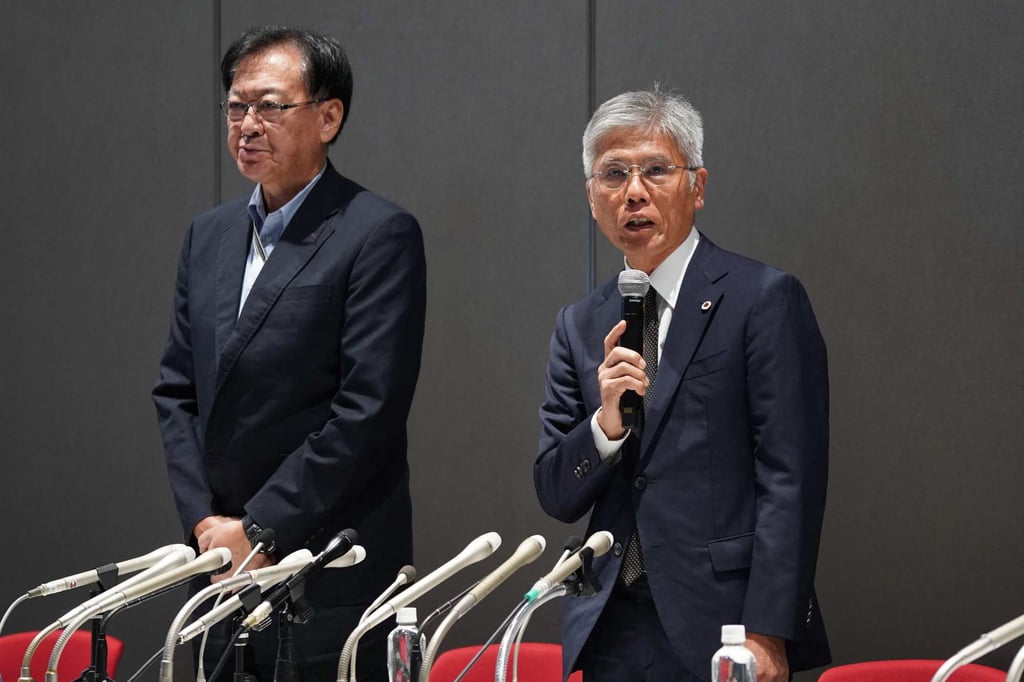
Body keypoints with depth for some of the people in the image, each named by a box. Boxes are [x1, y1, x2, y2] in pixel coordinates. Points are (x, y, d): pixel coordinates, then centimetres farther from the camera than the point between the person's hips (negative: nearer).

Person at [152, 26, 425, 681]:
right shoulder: (210, 234, 14)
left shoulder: (380, 234, -8)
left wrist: (259, 528, -13)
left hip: (334, 577, -6)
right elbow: (177, 393, 14)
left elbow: (369, 407, -14)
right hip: (222, 559, 6)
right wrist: (205, 520, 0)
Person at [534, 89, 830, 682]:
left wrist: (766, 632, -16)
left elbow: (791, 480, -9)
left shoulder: (766, 298, -3)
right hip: (612, 633, 5)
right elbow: (557, 497, 10)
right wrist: (605, 423, -9)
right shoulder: (582, 326, 13)